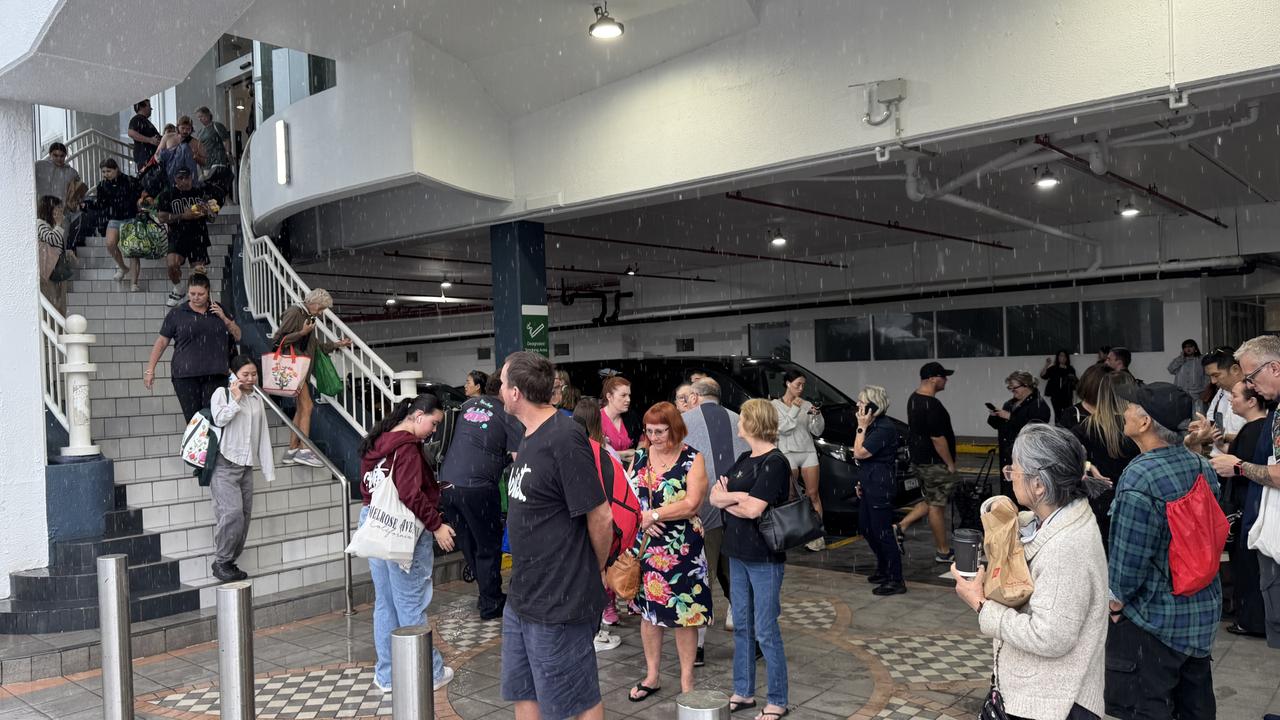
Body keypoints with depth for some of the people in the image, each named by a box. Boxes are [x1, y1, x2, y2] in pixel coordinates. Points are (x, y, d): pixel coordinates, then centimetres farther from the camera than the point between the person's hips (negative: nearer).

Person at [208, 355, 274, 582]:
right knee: (232, 512, -16)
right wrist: (236, 399, -10)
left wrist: (268, 469, 12)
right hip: (225, 464, -6)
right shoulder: (222, 393, 0)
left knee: (245, 516, 3)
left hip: (246, 466, 6)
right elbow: (219, 418, -20)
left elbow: (263, 435, 16)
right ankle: (221, 562, -1)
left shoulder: (257, 400, 16)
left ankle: (230, 561, 15)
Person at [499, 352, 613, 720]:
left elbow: (600, 517, -19)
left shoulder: (564, 439, -21)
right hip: (521, 598, 9)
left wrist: (596, 572, -3)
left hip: (558, 603, -9)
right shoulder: (530, 437, 8)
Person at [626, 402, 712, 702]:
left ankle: (687, 681, 19)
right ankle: (652, 676, 29)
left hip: (682, 549, -4)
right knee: (648, 610, 13)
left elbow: (692, 505, -16)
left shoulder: (693, 460, -7)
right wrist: (642, 519, -14)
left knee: (684, 613, 3)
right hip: (645, 545, 4)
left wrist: (652, 514, -16)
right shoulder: (639, 457, 6)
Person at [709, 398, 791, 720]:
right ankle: (743, 692, 27)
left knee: (766, 630, 0)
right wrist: (738, 496, -14)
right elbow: (715, 495, 5)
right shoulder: (744, 459, 11)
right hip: (737, 553, 8)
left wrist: (727, 500, -5)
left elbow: (754, 509, -22)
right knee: (741, 626, 15)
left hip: (764, 557, -8)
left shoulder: (775, 462, -14)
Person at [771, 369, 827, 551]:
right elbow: (783, 428, -9)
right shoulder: (776, 405, 2)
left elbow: (817, 431, 7)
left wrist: (817, 416, -10)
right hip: (788, 452, -3)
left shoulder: (806, 405, 10)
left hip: (808, 451, 3)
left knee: (813, 494, -1)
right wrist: (794, 409, -13)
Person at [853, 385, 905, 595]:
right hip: (870, 484, 11)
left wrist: (862, 427, -15)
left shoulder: (884, 428, -19)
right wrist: (862, 482, 17)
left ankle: (896, 580, 1)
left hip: (880, 486, -11)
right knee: (866, 527, 18)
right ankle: (883, 569, 33)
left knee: (882, 531, -6)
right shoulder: (874, 426, 12)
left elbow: (859, 453, -21)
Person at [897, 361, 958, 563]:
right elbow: (937, 438, -23)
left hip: (920, 458, 10)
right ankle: (943, 552, 11)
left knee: (931, 501, 20)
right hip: (934, 462, -10)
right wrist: (950, 464, -15)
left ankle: (901, 527, 13)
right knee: (937, 506, 1)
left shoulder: (913, 399, 9)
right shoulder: (932, 405, -22)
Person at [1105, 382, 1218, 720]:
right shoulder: (1201, 465, -1)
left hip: (1155, 616, -8)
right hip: (1204, 610, 8)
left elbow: (1128, 553, -22)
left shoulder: (1139, 479, -26)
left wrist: (1117, 597, -5)